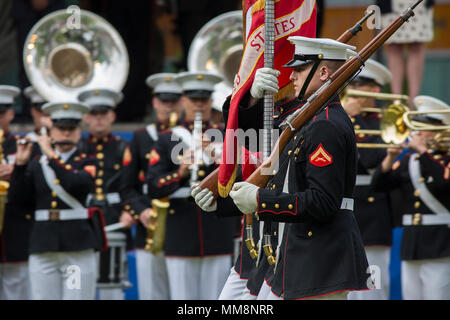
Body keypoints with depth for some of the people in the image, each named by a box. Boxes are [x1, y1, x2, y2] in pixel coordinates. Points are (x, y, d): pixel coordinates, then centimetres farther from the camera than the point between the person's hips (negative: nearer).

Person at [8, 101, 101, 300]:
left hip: (78, 248, -3)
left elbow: (79, 184, -17)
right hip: (42, 249, 3)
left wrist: (51, 156, -13)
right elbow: (15, 199, 6)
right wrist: (20, 163, -3)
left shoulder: (87, 163, 6)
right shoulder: (36, 165, 14)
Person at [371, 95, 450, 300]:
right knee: (411, 296, 6)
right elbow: (378, 184, 8)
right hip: (411, 249, 6)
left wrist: (423, 150, -17)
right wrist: (390, 157, -7)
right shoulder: (408, 160, 15)